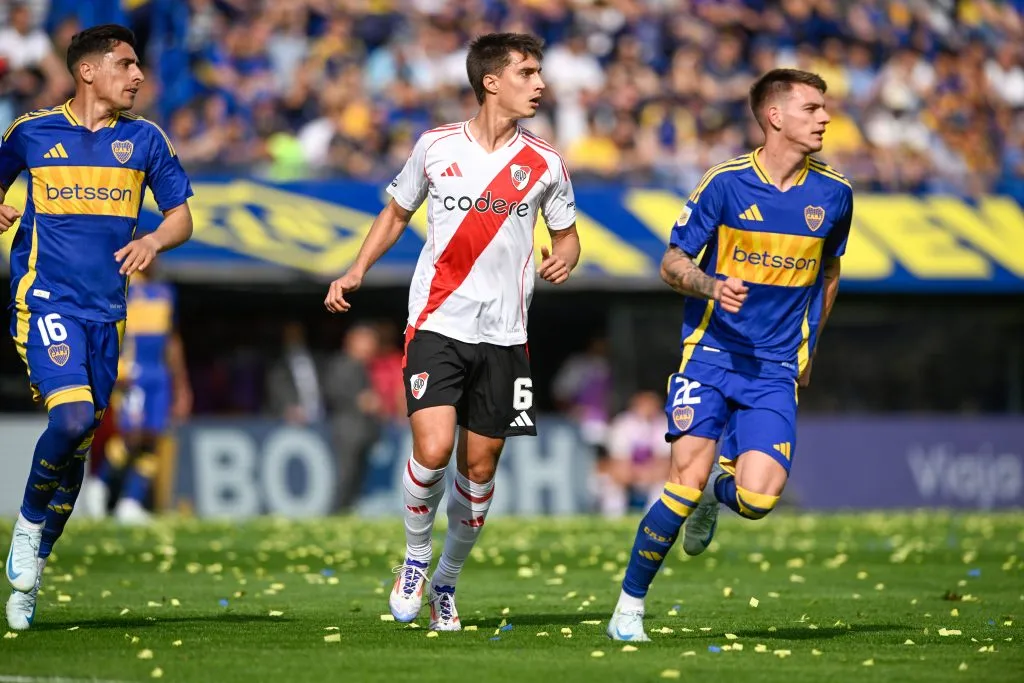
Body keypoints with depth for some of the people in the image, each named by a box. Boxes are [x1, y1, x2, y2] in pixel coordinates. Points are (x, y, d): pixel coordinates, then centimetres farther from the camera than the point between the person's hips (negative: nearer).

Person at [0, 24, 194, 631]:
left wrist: (153, 242, -9)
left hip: (106, 309, 4)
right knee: (73, 416, -25)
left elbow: (181, 217, 12)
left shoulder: (144, 139, 8)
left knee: (79, 446, 6)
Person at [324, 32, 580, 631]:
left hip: (503, 335, 2)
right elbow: (397, 213, 16)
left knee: (479, 465, 4)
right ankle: (415, 558, 6)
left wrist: (565, 258, -7)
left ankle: (447, 583, 23)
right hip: (437, 324, -2)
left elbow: (567, 234, 16)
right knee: (433, 449, -19)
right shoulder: (437, 147, 1)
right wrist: (357, 272, 4)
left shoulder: (544, 165, 3)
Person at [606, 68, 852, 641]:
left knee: (757, 498, -16)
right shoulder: (726, 182, -4)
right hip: (712, 352, -2)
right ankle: (630, 608, 1)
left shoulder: (834, 194, 5)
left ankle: (721, 490, 24)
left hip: (776, 369, 2)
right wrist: (713, 285, -20)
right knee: (687, 479, -15)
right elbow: (673, 262, 1)